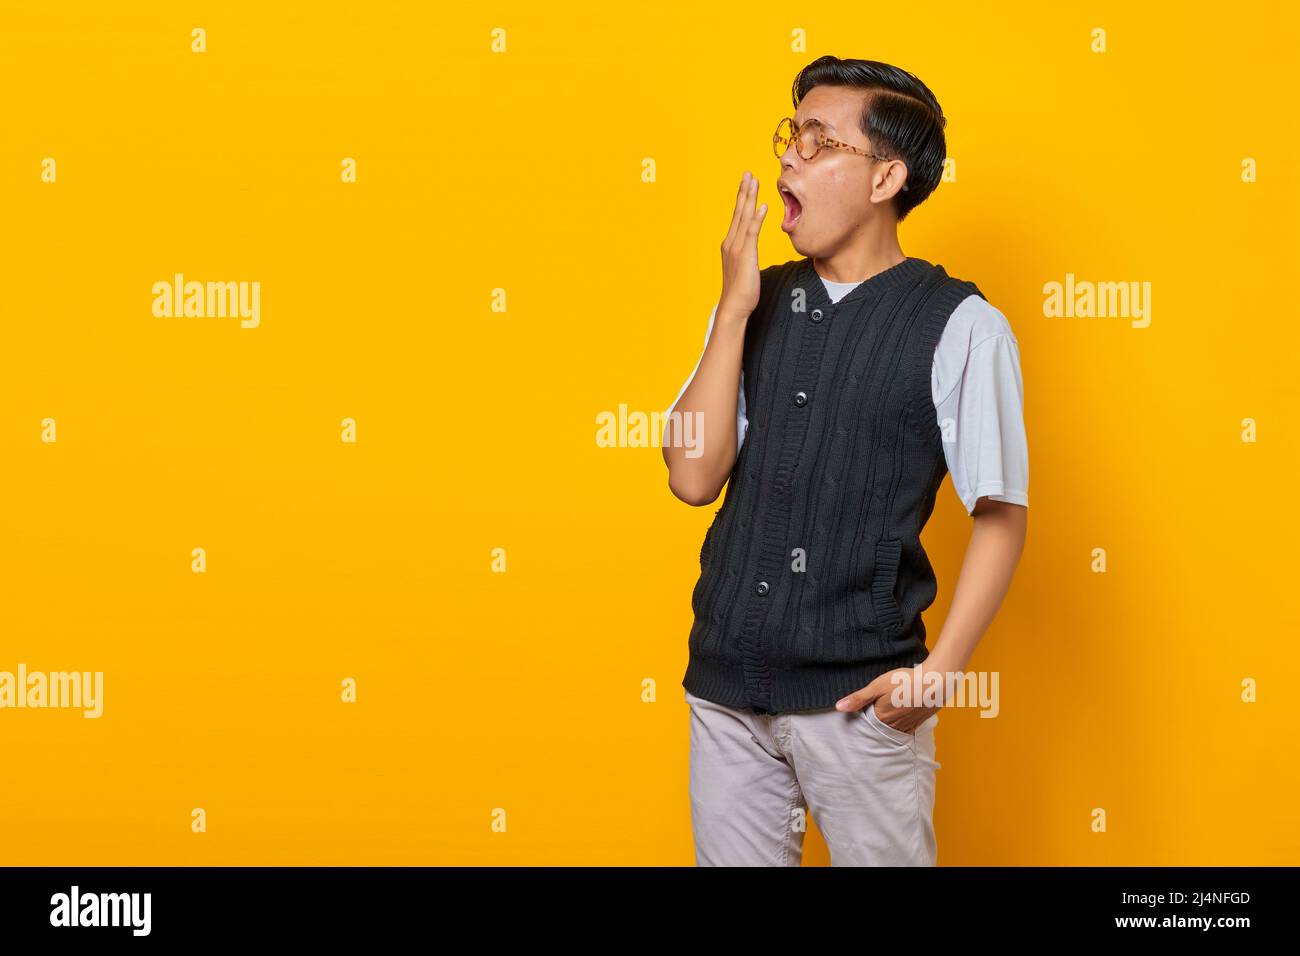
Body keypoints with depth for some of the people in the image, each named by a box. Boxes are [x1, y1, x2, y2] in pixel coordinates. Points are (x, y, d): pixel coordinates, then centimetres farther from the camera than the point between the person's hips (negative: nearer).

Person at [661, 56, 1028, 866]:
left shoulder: (959, 325, -8)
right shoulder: (759, 303, 6)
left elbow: (1000, 516, -6)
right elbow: (694, 479, -1)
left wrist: (941, 670, -15)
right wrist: (735, 309, -7)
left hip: (860, 693, -4)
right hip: (727, 677, 4)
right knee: (730, 856, 14)